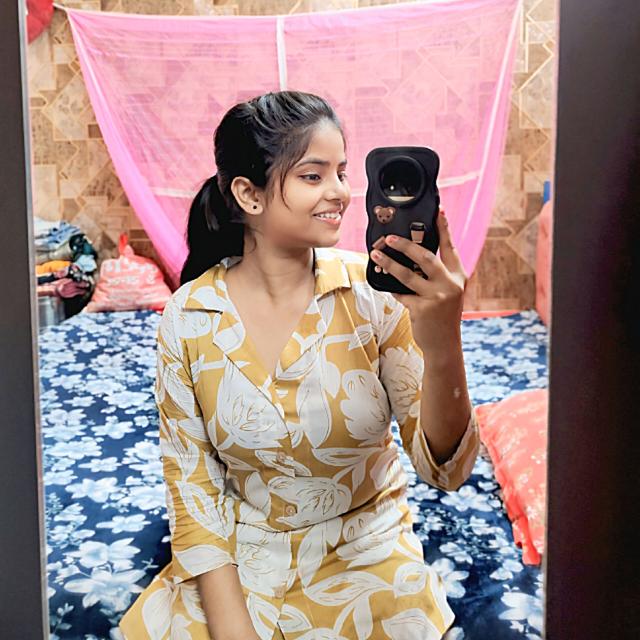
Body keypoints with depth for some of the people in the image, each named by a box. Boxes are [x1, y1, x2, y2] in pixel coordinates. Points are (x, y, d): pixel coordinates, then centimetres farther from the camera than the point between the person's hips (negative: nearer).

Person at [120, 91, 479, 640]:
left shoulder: (373, 293, -14)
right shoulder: (188, 317, -10)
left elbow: (447, 469, -17)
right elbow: (192, 486, -3)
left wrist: (442, 347, -35)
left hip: (367, 555, 0)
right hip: (239, 560, 1)